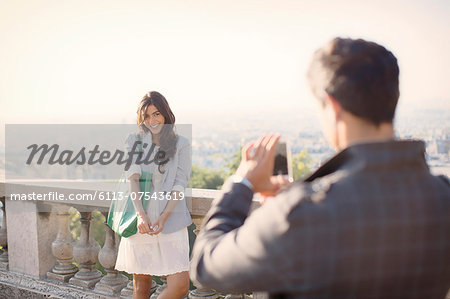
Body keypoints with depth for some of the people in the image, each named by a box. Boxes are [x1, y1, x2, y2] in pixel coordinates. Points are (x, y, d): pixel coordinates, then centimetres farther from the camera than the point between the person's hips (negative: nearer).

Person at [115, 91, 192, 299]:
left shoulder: (181, 144, 8)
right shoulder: (134, 140, 9)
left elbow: (179, 184, 1)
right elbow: (132, 177, -3)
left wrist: (164, 217, -12)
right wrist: (140, 214, -16)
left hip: (171, 219, 0)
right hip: (140, 220, 0)